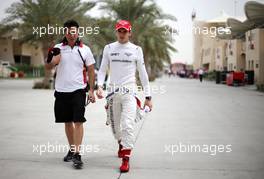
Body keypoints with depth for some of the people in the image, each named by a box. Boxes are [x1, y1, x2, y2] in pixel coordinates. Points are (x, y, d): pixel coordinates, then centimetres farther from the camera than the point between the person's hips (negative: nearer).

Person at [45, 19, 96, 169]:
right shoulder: (58, 48, 3)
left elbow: (91, 71, 5)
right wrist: (51, 59, -28)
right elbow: (49, 67, -5)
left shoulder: (85, 49, 1)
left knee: (78, 122, -9)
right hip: (61, 90, 2)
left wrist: (91, 90, 0)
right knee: (68, 122, 12)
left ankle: (77, 154, -9)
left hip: (78, 90, -2)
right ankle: (72, 150, 27)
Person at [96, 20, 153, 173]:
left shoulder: (136, 50, 4)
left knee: (127, 125, -13)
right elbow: (103, 69, 9)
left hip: (129, 91, -2)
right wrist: (100, 86, -9)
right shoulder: (109, 48, 8)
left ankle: (126, 159, -10)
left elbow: (143, 74, 6)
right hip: (113, 91, 3)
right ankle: (122, 143, 43)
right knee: (114, 125, 12)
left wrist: (148, 97, 3)